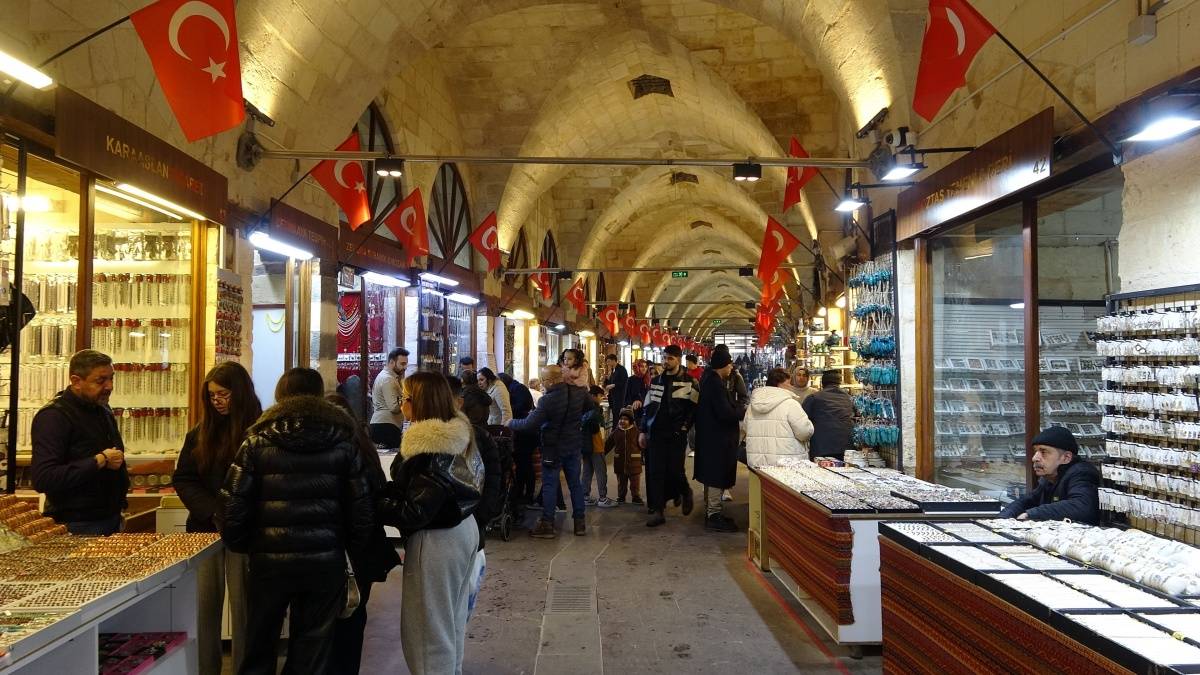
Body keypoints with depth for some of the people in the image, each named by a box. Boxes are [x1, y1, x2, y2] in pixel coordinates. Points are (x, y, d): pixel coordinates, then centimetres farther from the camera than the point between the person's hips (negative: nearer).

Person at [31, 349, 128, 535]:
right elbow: (42, 479, -27)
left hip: (112, 518, 8)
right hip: (77, 526, -8)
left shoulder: (104, 411, 11)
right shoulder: (54, 416, -16)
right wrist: (99, 461, -25)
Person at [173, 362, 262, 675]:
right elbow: (183, 479, 4)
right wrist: (214, 512, -11)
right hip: (205, 528, 4)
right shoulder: (201, 432, 8)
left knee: (244, 608, 3)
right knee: (204, 607, 7)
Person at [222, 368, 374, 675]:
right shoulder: (343, 440, 0)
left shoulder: (259, 439, -2)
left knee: (259, 650, 18)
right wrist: (357, 552, 13)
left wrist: (237, 545, 12)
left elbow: (234, 500, -5)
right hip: (326, 561, 1)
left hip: (270, 560, 0)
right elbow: (362, 507, 0)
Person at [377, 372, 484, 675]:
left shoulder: (429, 447, -24)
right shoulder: (459, 432, 4)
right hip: (463, 528, 10)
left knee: (429, 627, 5)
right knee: (452, 618, 23)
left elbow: (416, 511, -26)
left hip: (436, 541, -10)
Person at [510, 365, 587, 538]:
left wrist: (511, 423, -6)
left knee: (549, 486, 3)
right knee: (575, 483, 13)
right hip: (574, 445, 6)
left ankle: (547, 525, 7)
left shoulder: (547, 400, -23)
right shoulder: (579, 393, -5)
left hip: (553, 448, -5)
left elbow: (529, 424, -22)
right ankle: (580, 522, 18)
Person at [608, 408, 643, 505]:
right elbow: (608, 445, 10)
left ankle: (636, 497, 19)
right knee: (621, 482, 13)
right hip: (620, 462, 2)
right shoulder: (616, 432, 2)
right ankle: (621, 498, 24)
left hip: (634, 461, -2)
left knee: (635, 482, 6)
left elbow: (641, 445, -1)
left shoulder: (636, 431, -5)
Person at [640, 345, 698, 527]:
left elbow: (694, 408, -3)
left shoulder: (689, 382, -1)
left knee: (674, 470, -4)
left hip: (676, 434, -3)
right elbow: (648, 407, 14)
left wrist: (684, 427, -10)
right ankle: (658, 511, 4)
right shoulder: (656, 381, 12)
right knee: (655, 472, -1)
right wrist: (643, 431, 11)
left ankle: (685, 492, 29)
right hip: (656, 433, 4)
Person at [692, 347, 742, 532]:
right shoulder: (715, 383, -21)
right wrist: (744, 412, -12)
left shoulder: (709, 378, 11)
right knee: (717, 476, -3)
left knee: (713, 475, 18)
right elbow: (725, 413, -24)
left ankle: (711, 510, 28)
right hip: (717, 437, -10)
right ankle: (713, 514, 3)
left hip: (710, 435, 11)